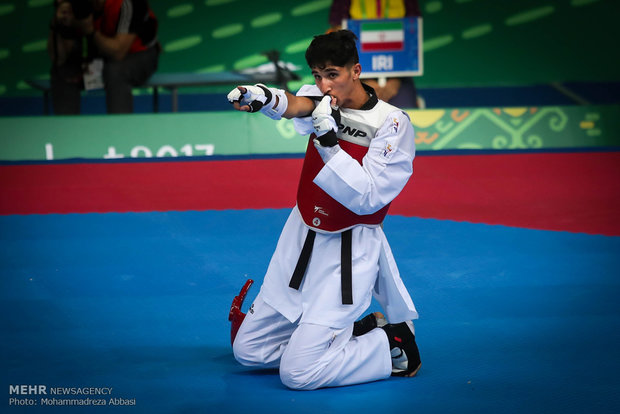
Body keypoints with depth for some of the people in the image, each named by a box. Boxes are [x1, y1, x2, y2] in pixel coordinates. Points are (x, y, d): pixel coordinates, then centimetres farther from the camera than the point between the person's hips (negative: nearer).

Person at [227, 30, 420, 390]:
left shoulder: (393, 124, -15)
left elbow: (366, 199, -21)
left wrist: (328, 141, -29)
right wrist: (262, 96, -50)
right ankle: (354, 329, 27)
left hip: (349, 251, -7)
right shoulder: (323, 100, -1)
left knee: (299, 373, -15)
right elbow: (295, 105, -25)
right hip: (302, 239, 7)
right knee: (248, 351, 13)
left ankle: (393, 342, 7)